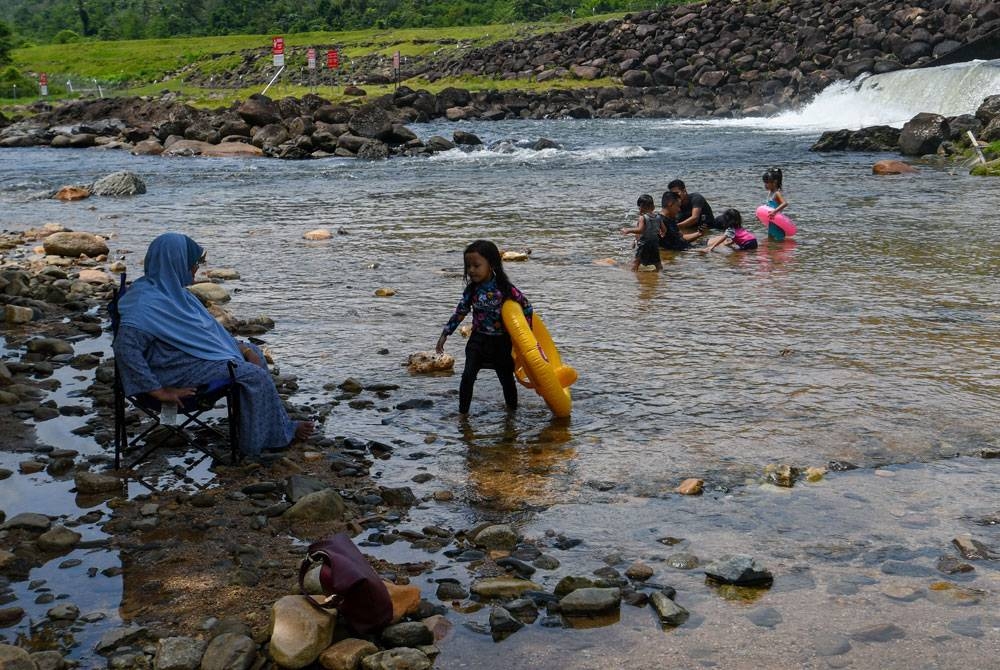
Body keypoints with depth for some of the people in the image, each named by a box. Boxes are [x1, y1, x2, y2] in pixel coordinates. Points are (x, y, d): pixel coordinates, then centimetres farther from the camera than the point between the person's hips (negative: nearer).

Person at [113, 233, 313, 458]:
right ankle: (278, 435, 5)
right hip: (177, 368, -11)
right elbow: (125, 348, -34)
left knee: (254, 354, 9)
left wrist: (243, 349, 5)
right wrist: (159, 392, -31)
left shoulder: (171, 288, 7)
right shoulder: (147, 303, -24)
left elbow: (208, 325, 14)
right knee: (254, 375, -14)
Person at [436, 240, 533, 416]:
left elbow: (526, 306, -4)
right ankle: (462, 413, 0)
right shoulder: (471, 290, -4)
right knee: (468, 375, -9)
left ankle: (512, 412, 29)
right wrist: (444, 334, 7)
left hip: (501, 342, -2)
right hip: (478, 340, 2)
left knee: (506, 378, 9)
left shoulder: (505, 289, -15)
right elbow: (460, 312, 5)